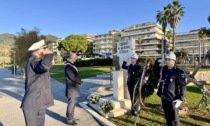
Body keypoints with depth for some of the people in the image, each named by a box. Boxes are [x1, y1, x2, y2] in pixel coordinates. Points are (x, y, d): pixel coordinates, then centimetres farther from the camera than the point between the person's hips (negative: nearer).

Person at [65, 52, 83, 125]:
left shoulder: (71, 65, 10)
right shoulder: (68, 66, -21)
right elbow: (73, 77, -23)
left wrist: (79, 81, 0)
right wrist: (80, 82, -8)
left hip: (74, 88, 10)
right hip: (71, 89, -10)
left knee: (73, 104, 18)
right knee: (71, 104, 2)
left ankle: (71, 117, 32)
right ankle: (69, 119, 16)